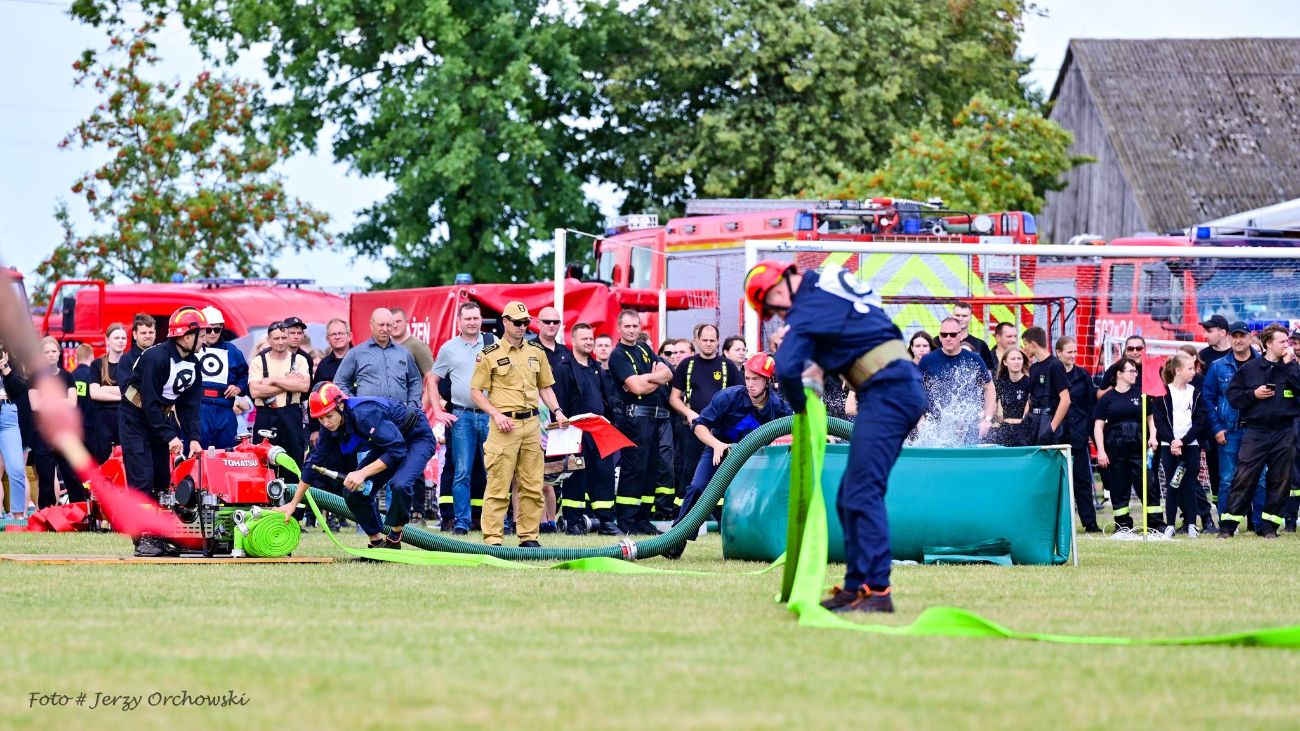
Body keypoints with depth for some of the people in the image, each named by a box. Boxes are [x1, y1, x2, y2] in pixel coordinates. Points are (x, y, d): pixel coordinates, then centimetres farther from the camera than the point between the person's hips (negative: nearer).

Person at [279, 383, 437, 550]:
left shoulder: (365, 414, -36)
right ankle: (377, 542, 11)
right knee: (353, 492, -5)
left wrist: (363, 473, -36)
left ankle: (393, 542, -12)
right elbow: (314, 462, -1)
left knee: (400, 484, -33)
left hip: (418, 437, -8)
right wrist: (293, 503, 2)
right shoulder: (330, 426, -12)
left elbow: (397, 450, -35)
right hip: (388, 443, 8)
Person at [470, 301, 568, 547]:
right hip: (505, 425, -5)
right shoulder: (490, 355, -2)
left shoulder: (536, 352, 13)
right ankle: (492, 540, -6)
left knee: (532, 486, 5)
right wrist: (496, 414, -13)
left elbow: (545, 387, 21)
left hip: (532, 423, 5)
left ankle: (529, 536, 11)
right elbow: (476, 392, -1)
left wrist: (557, 411, 5)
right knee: (499, 485, -7)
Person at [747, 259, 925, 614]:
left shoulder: (811, 306, -8)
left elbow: (786, 368, -20)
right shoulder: (829, 285, 19)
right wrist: (822, 366, 18)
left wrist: (800, 409, -3)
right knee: (849, 498, 11)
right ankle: (856, 585, 10)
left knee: (863, 493, -15)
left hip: (887, 390, -10)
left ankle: (876, 589, -23)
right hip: (905, 388, 10)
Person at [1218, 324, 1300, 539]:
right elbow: (1232, 395, 5)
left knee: (1280, 481, 3)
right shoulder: (1249, 368, 5)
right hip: (1256, 431, -2)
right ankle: (1227, 525, -2)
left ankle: (1270, 526, 12)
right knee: (1243, 478, -6)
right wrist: (1253, 394, -9)